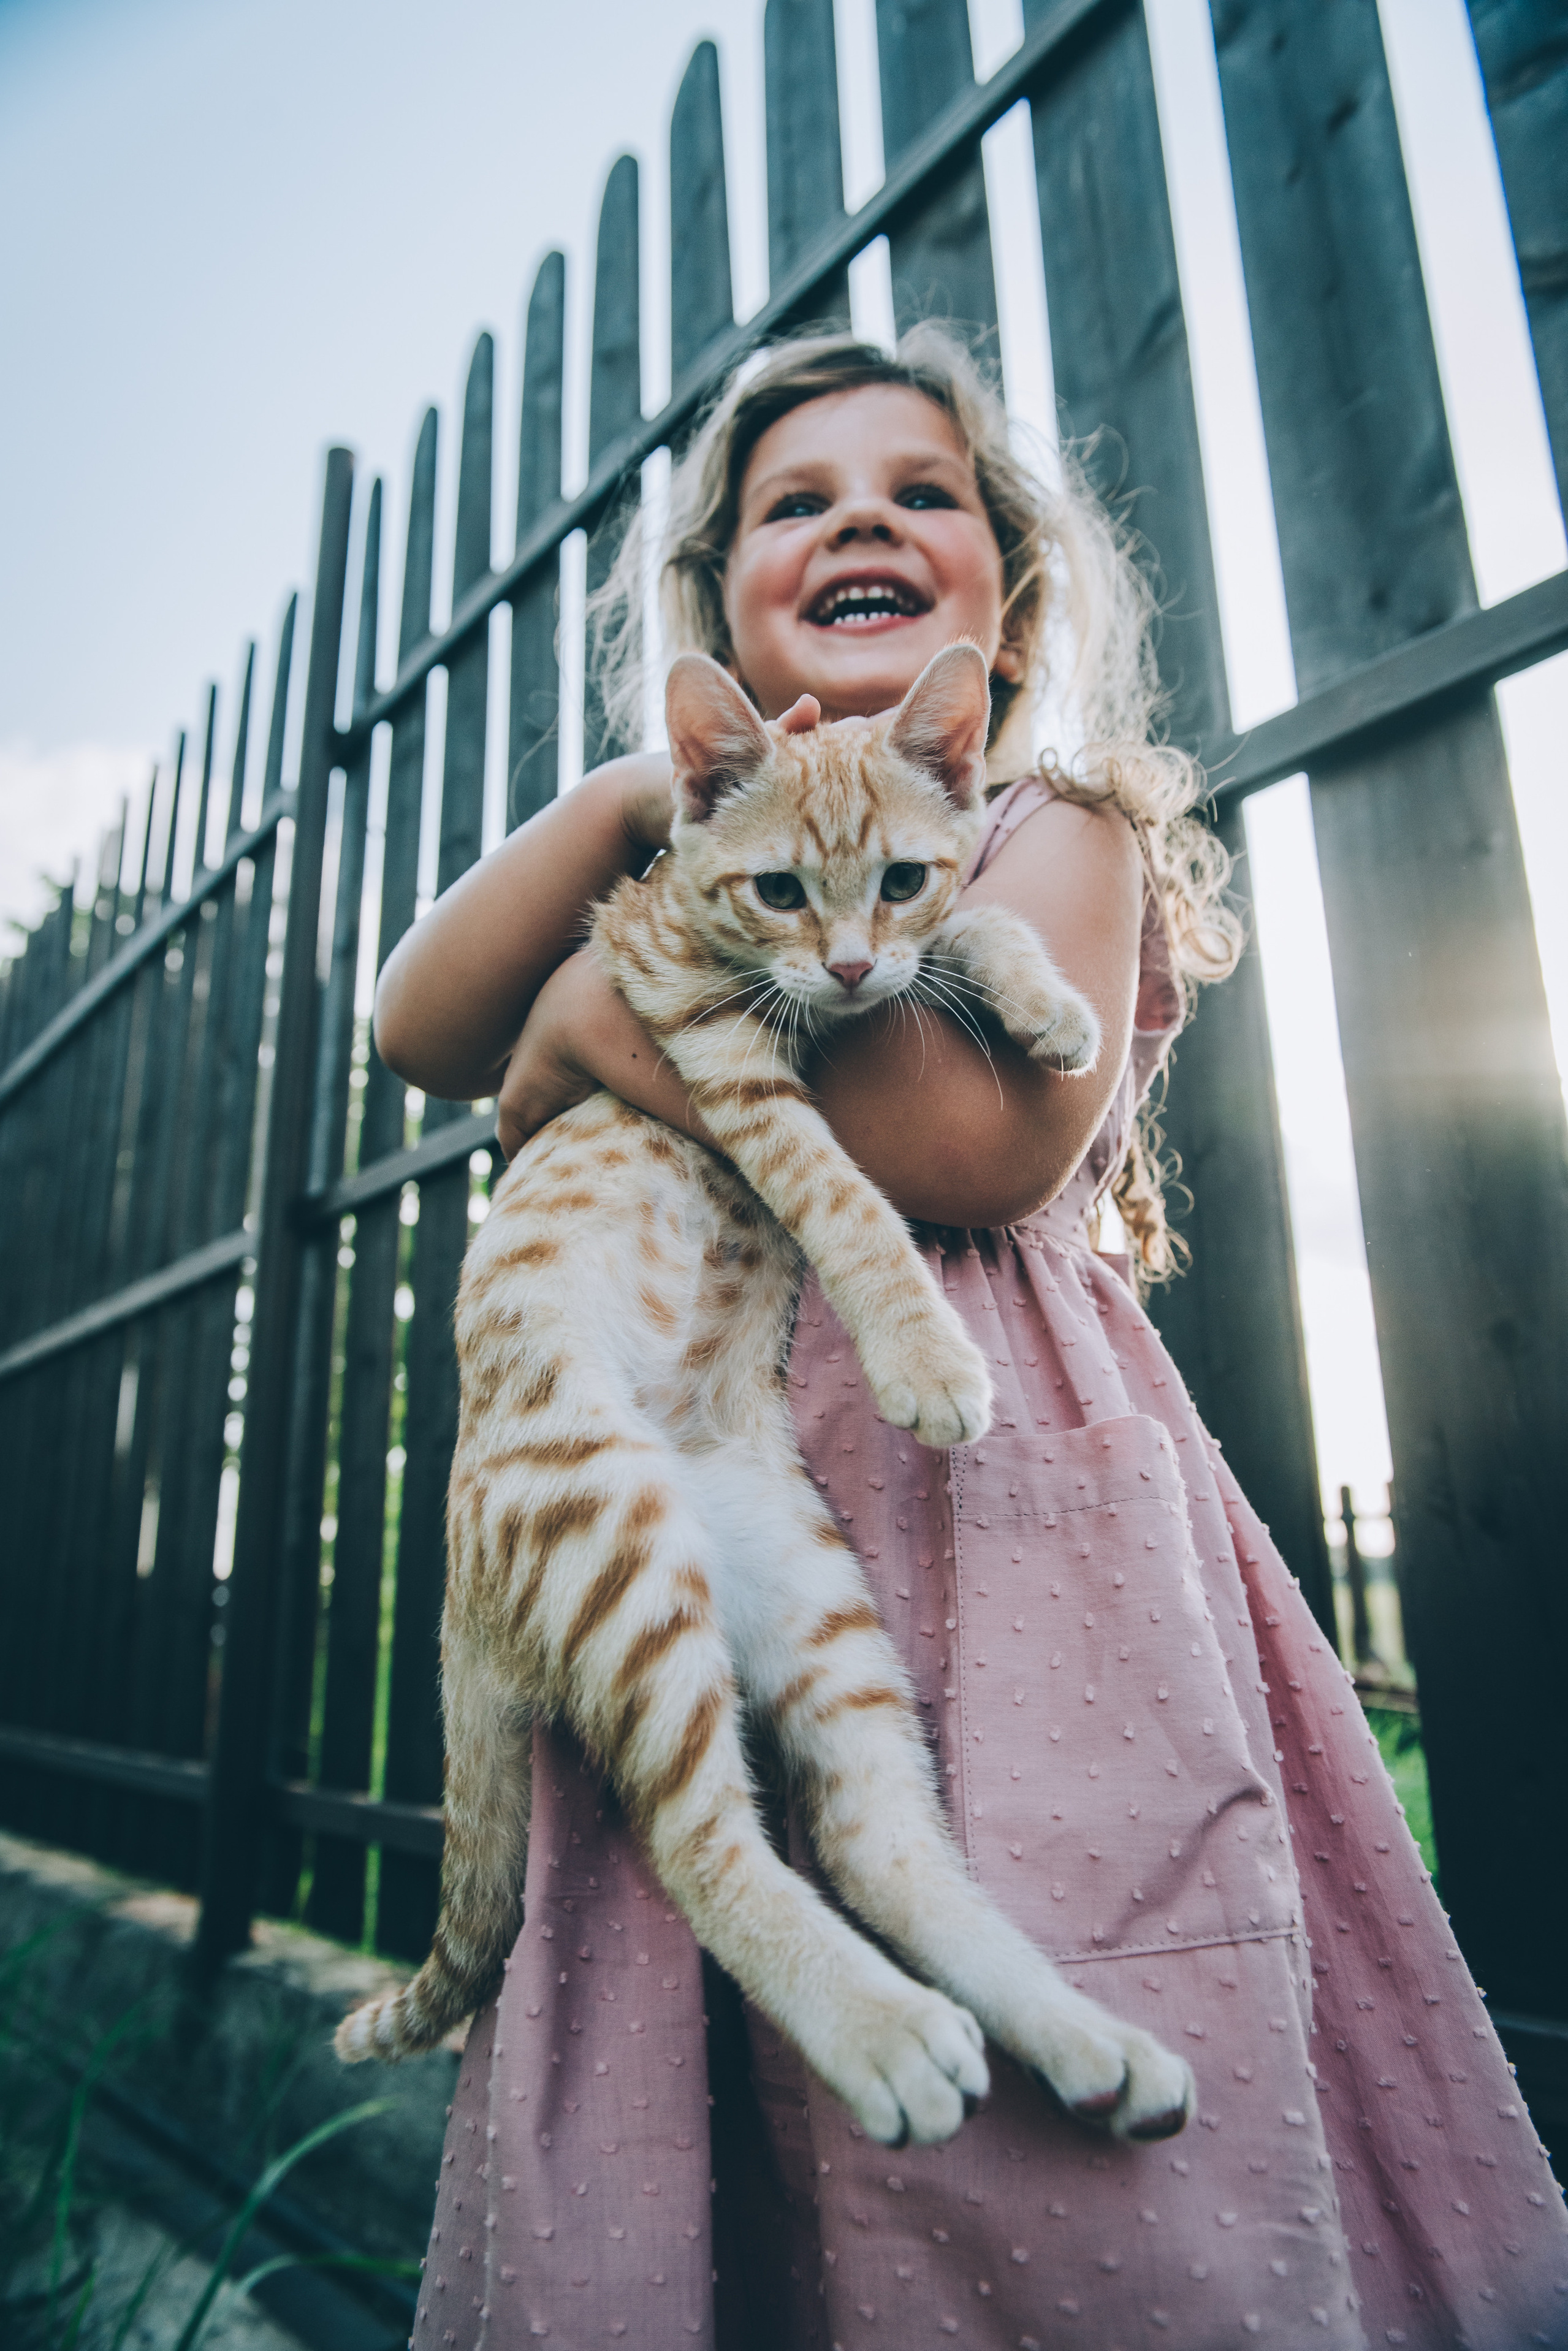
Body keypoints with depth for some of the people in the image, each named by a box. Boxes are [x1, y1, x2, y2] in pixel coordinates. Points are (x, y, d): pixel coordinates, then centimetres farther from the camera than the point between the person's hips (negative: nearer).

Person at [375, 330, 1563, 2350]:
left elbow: (986, 1140, -13)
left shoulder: (1059, 820, 8)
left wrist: (618, 1010, -6)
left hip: (989, 1466, -4)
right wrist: (619, 805, -2)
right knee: (641, 2165, 5)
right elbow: (420, 1028, 9)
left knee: (1043, 2155, -9)